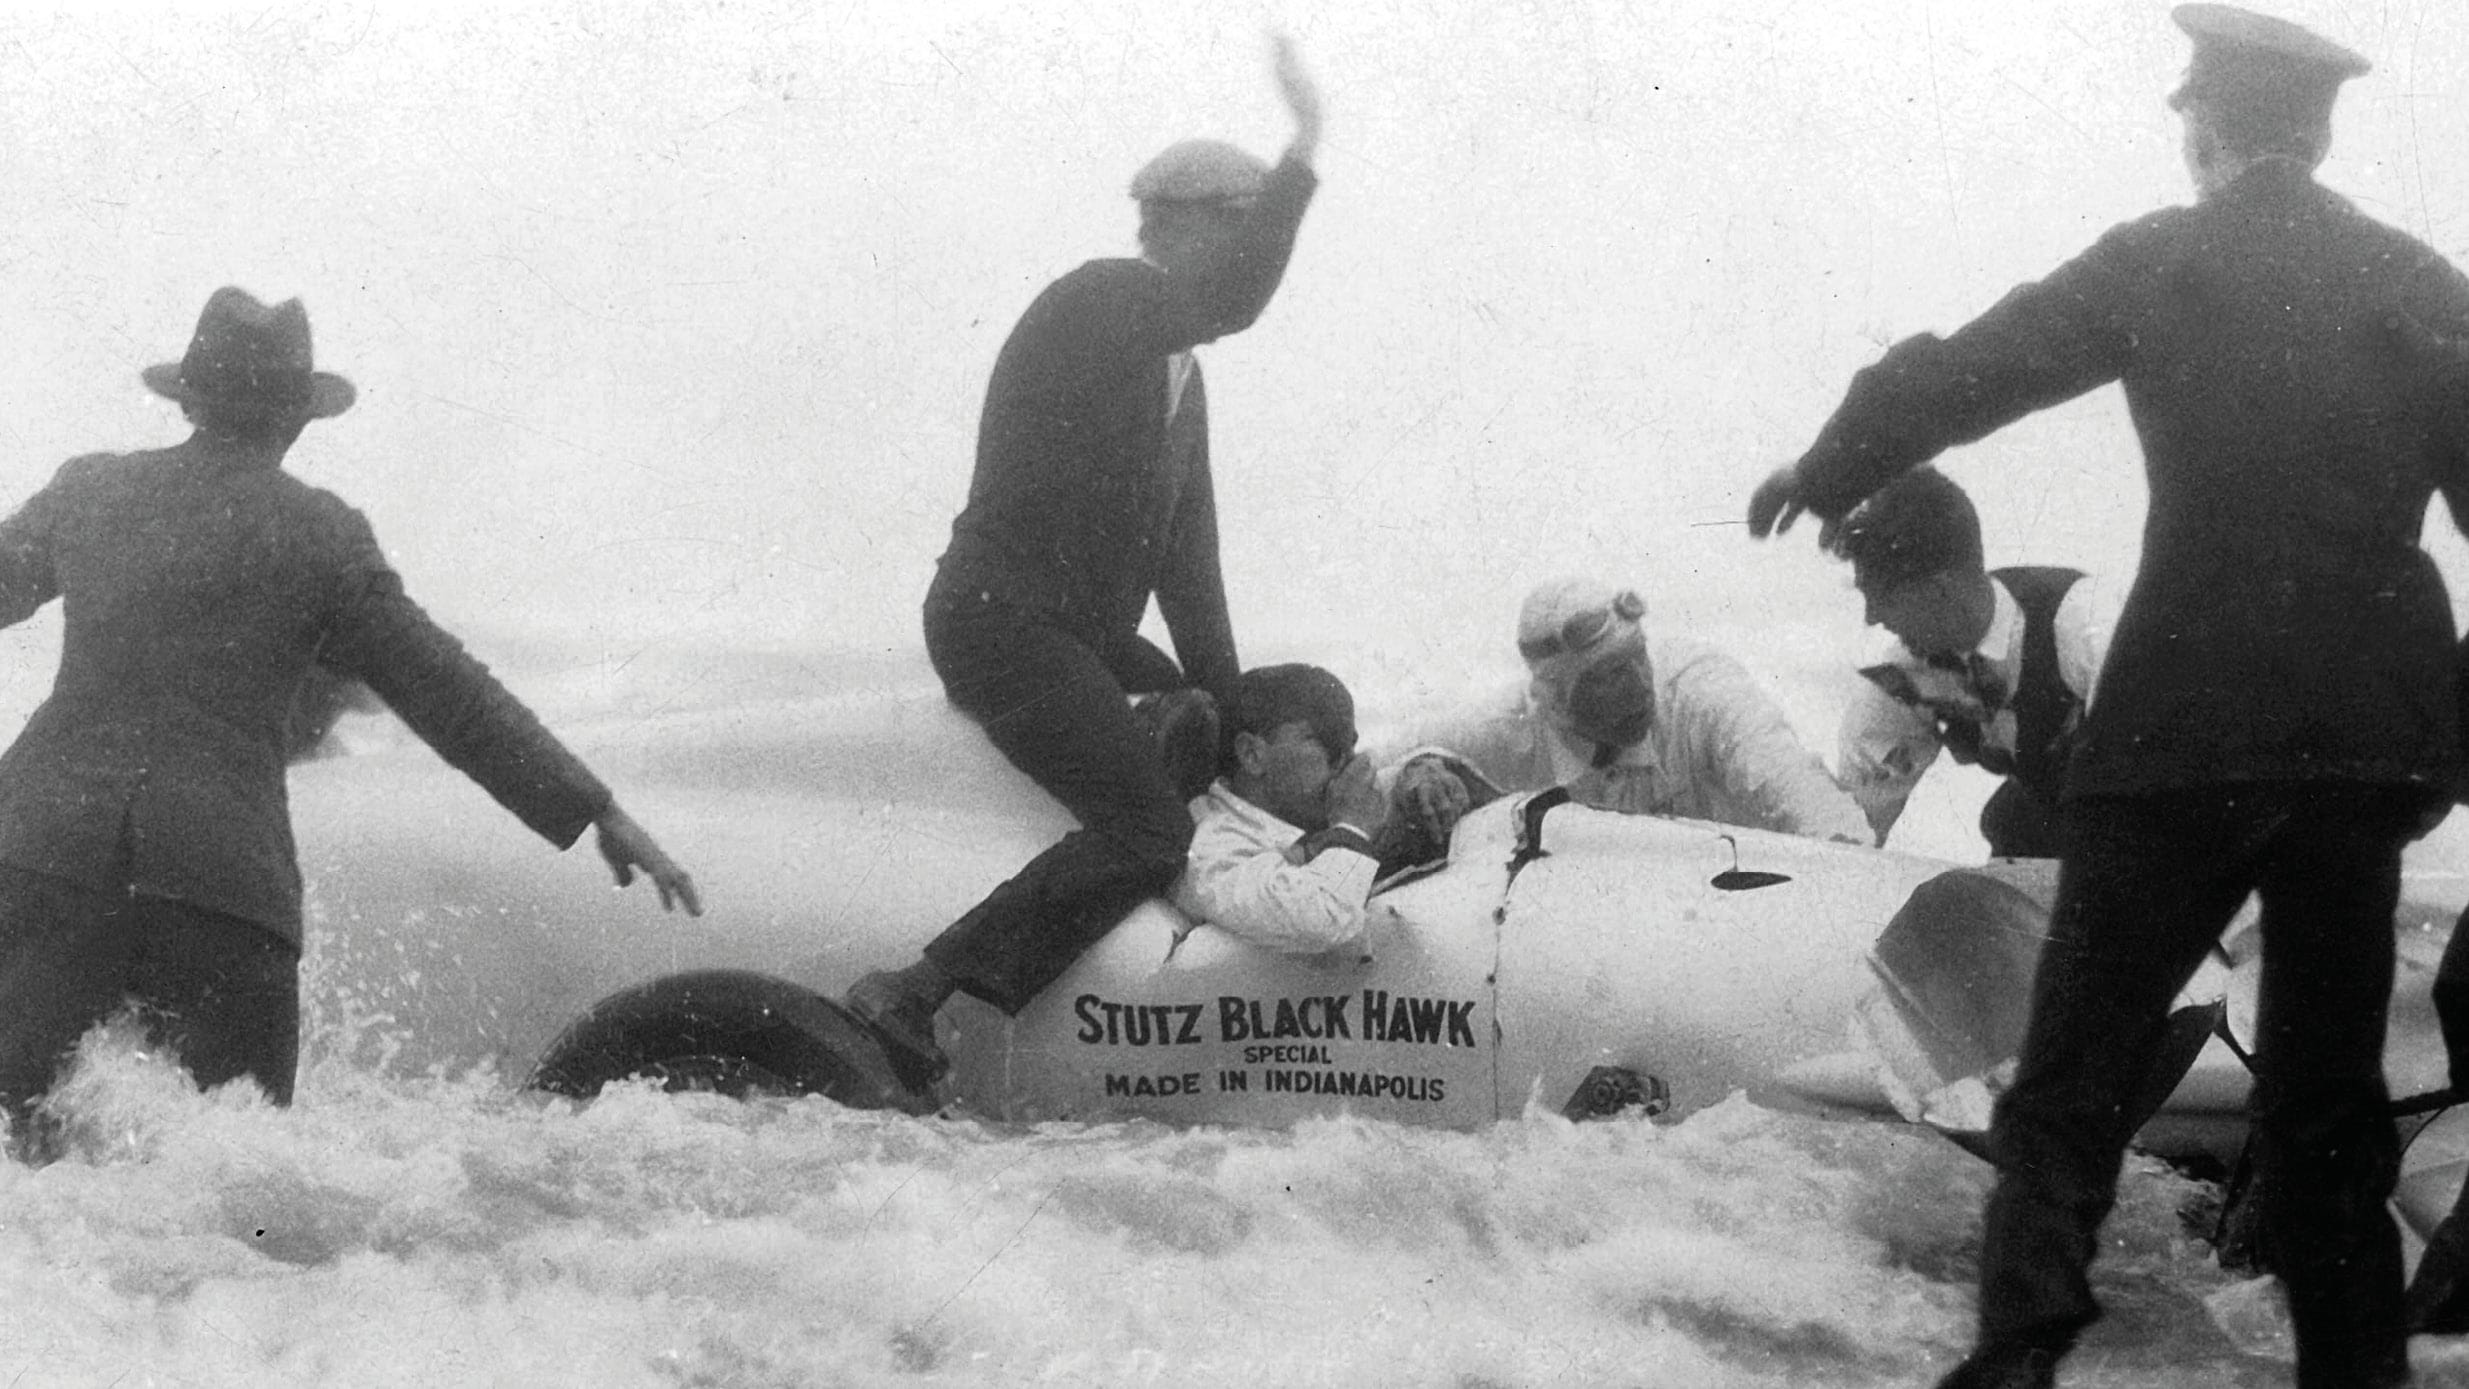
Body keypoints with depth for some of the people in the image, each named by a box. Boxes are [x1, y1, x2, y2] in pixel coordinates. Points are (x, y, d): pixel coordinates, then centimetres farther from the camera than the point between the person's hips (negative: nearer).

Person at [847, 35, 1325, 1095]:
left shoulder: (1178, 375, 19)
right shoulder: (1098, 303, -11)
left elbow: (1186, 555, 20)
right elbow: (1232, 302, -33)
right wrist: (1304, 147, -30)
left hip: (1086, 638, 11)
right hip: (1002, 620, -11)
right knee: (1146, 832, -22)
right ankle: (912, 999, -27)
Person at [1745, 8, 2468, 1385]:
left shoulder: (2161, 263, -1)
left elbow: (1956, 377, 2)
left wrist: (1823, 477, 18)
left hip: (2190, 722, -3)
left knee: (2076, 1076, 1)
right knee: (2330, 1086, 15)